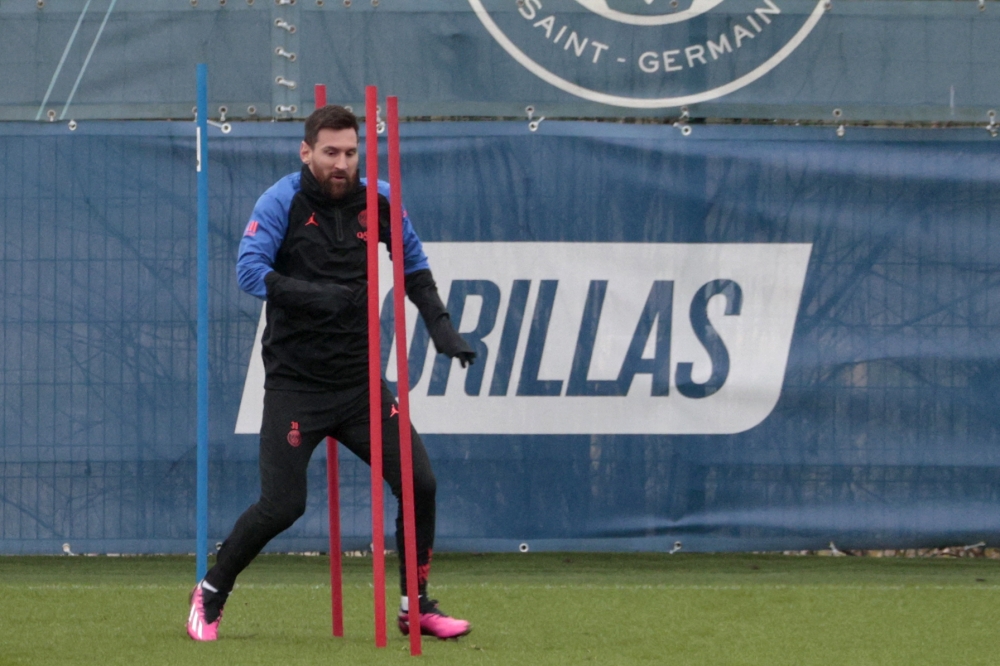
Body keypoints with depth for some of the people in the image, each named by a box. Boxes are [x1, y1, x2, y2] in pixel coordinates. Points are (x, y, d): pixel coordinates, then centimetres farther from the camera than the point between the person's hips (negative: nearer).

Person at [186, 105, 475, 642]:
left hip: (360, 381, 4)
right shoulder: (282, 203, -10)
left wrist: (440, 326, 6)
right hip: (295, 382, -4)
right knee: (281, 506, -10)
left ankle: (416, 606, 12)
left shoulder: (378, 201, 3)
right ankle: (210, 594, 13)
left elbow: (413, 266, 18)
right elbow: (249, 270, -21)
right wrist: (313, 295, -32)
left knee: (418, 482, -5)